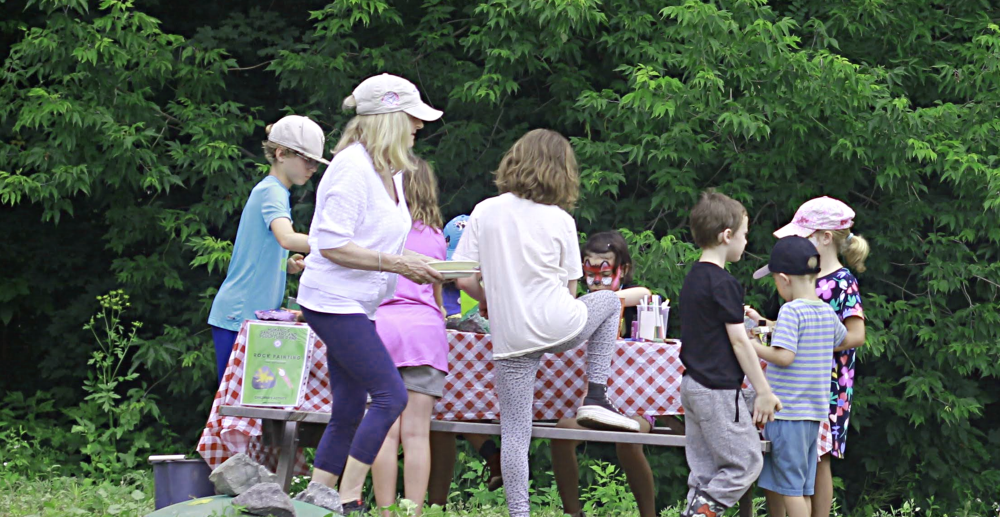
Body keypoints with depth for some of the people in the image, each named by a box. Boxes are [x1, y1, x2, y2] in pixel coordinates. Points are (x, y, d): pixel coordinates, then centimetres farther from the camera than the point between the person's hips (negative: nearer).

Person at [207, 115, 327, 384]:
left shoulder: (268, 190, 18)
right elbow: (286, 238, -31)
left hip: (254, 313, 9)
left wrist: (286, 265, 5)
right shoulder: (272, 191, -11)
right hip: (240, 316, -9)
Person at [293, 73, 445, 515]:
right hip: (334, 302, -10)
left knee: (349, 411, 7)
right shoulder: (353, 168, -16)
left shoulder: (388, 172, 14)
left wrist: (411, 265, 8)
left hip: (358, 305, 10)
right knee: (390, 395, -14)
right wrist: (396, 264, -20)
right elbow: (331, 245, -21)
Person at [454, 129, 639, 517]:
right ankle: (595, 398, 19)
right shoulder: (561, 220, -4)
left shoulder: (485, 212, -1)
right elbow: (570, 288, 1)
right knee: (609, 301, 29)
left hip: (510, 338, 2)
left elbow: (463, 278, -2)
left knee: (515, 433, 8)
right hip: (559, 328, -1)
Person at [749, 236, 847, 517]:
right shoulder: (828, 312, 8)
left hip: (787, 410, -8)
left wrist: (754, 347, -8)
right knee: (803, 488, 12)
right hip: (815, 411, 8)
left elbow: (785, 356, -22)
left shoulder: (791, 311, -15)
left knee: (790, 486, -3)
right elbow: (842, 339, 28)